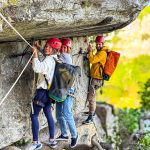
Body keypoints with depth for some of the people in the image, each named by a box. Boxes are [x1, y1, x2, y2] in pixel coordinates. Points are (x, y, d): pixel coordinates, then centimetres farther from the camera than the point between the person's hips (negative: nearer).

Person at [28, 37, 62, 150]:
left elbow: (37, 68, -39)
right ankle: (52, 140, 17)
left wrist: (35, 53, -29)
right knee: (48, 114, 14)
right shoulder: (54, 59, 9)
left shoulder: (48, 60, -20)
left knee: (34, 115, -3)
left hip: (42, 91, -9)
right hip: (48, 90, 9)